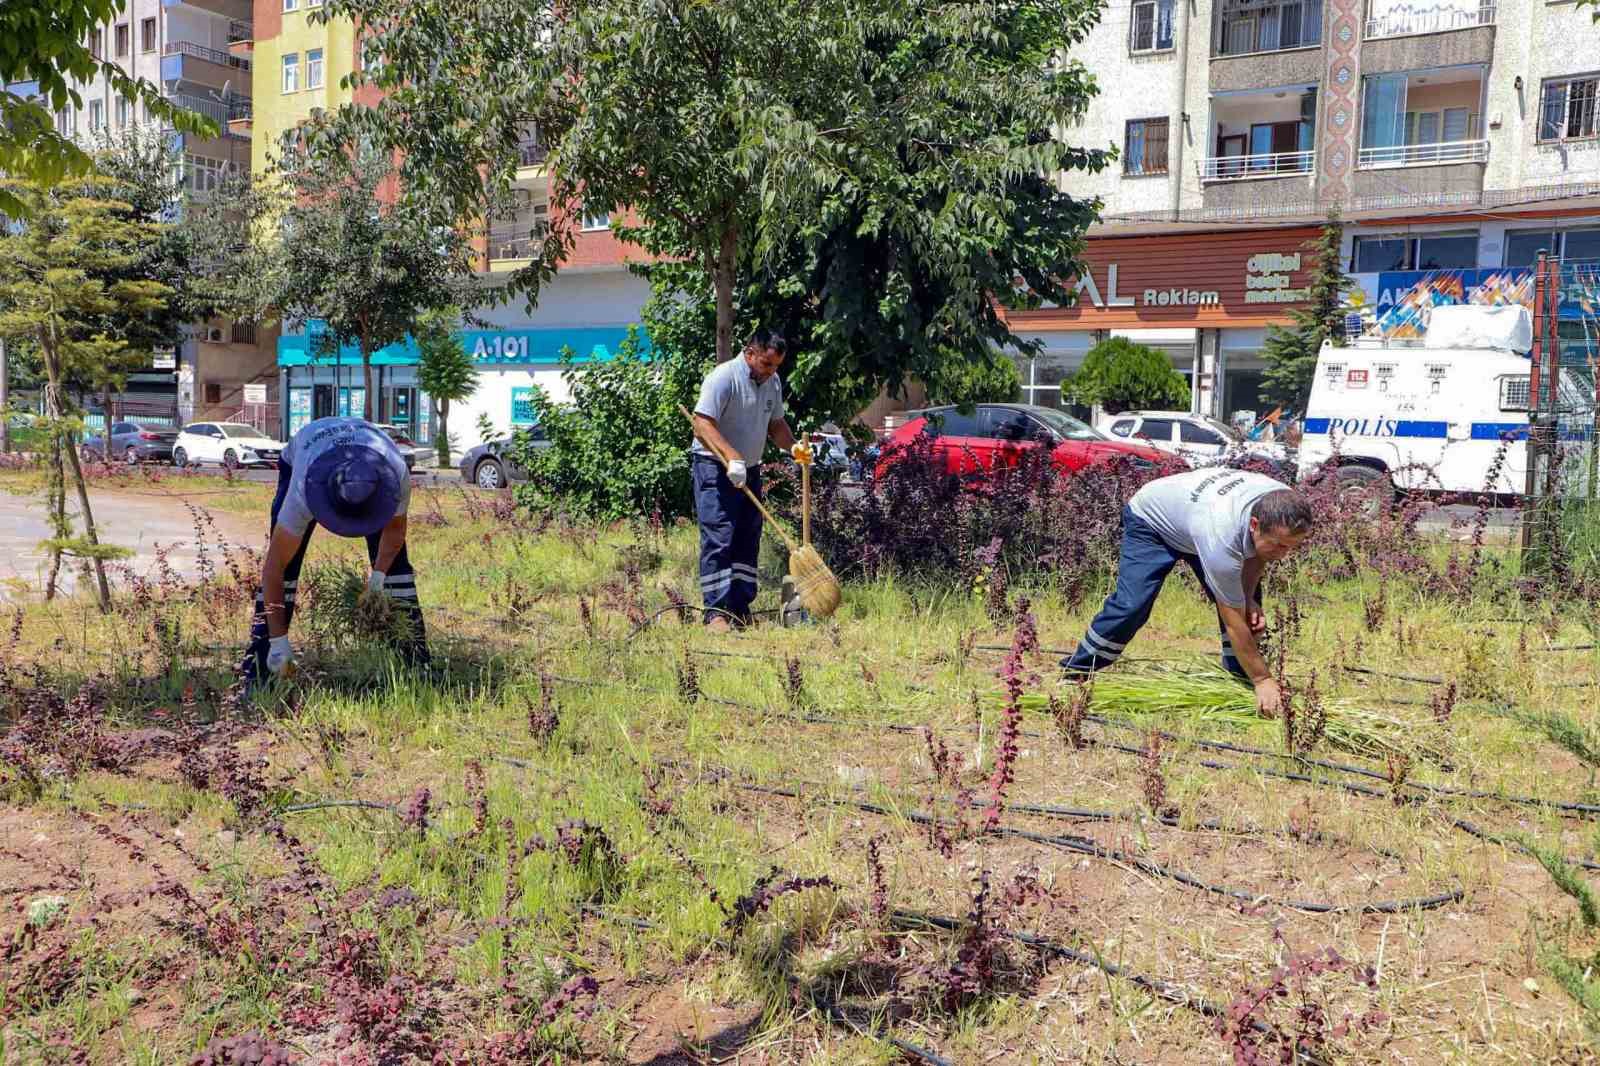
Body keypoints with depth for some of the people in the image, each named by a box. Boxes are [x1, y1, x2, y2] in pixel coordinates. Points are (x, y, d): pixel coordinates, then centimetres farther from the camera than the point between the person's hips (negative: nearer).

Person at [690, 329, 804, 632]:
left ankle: (741, 609, 15)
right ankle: (716, 612, -11)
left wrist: (792, 446, 0)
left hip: (749, 470, 8)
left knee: (748, 541, 8)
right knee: (718, 540, -12)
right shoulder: (723, 377, -16)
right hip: (714, 467, -8)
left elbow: (775, 423, 21)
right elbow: (702, 423, -24)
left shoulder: (772, 382, 10)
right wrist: (733, 457, -34)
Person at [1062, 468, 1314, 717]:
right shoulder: (1222, 537, -47)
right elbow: (1233, 623, -36)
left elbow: (1256, 555, -2)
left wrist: (1249, 598, -16)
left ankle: (1241, 681, 8)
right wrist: (1263, 679, -30)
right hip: (1151, 519, -7)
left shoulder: (1285, 507, -28)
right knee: (1131, 605, -21)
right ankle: (1075, 673, -6)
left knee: (1249, 610, -5)